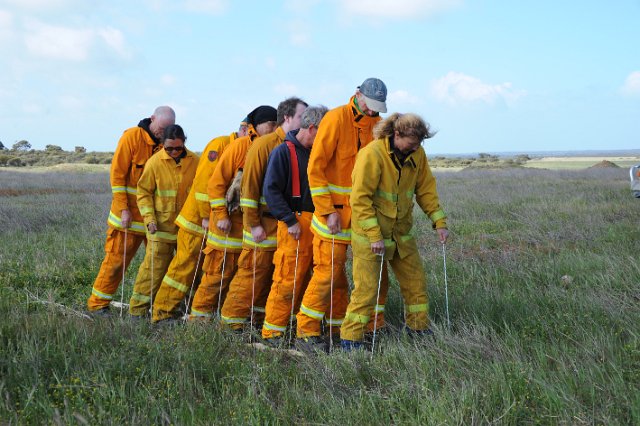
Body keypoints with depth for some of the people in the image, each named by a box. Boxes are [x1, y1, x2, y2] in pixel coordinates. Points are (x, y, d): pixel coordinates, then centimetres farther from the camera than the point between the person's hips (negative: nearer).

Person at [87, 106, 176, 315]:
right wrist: (123, 209, -14)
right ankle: (98, 304, 11)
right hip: (129, 214, -4)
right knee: (117, 259, 0)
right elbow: (117, 174, -10)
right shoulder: (132, 137, -8)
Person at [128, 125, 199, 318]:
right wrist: (149, 219, -11)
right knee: (154, 266, -6)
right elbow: (144, 192, -2)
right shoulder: (155, 162, -9)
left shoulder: (195, 161, -1)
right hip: (162, 224, -3)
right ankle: (138, 308, 3)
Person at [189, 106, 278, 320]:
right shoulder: (240, 145, -8)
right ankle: (199, 315, 10)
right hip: (230, 223, -5)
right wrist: (221, 216, -13)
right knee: (219, 272, -1)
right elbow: (217, 182, -8)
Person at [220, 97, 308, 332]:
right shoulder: (263, 145, -9)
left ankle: (258, 317, 21)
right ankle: (232, 321, 7)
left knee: (273, 274, 10)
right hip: (264, 223, -6)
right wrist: (254, 224, -14)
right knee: (253, 272, -3)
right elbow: (249, 186, -12)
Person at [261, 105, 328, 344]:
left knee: (307, 279, 9)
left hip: (316, 223, 7)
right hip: (295, 224, -7)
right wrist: (290, 221, -15)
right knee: (288, 279, -8)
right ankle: (272, 332, -1)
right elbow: (271, 190, -10)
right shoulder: (284, 151, -5)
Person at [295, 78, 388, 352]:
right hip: (334, 211, -5)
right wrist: (328, 211, -16)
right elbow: (315, 168, -13)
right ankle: (306, 332, 3)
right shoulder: (336, 119, -12)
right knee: (328, 271, -5)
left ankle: (339, 328, 20)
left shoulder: (376, 124, 7)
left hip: (360, 212, 5)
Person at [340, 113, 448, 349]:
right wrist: (374, 235, -25)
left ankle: (419, 329, 30)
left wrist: (439, 221, 1)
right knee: (367, 288, -6)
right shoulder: (372, 154, -22)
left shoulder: (417, 154, -1)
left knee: (416, 282, 13)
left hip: (401, 232, 7)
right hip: (369, 234, -7)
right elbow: (360, 199, -22)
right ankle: (350, 339, 5)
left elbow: (426, 190, 9)